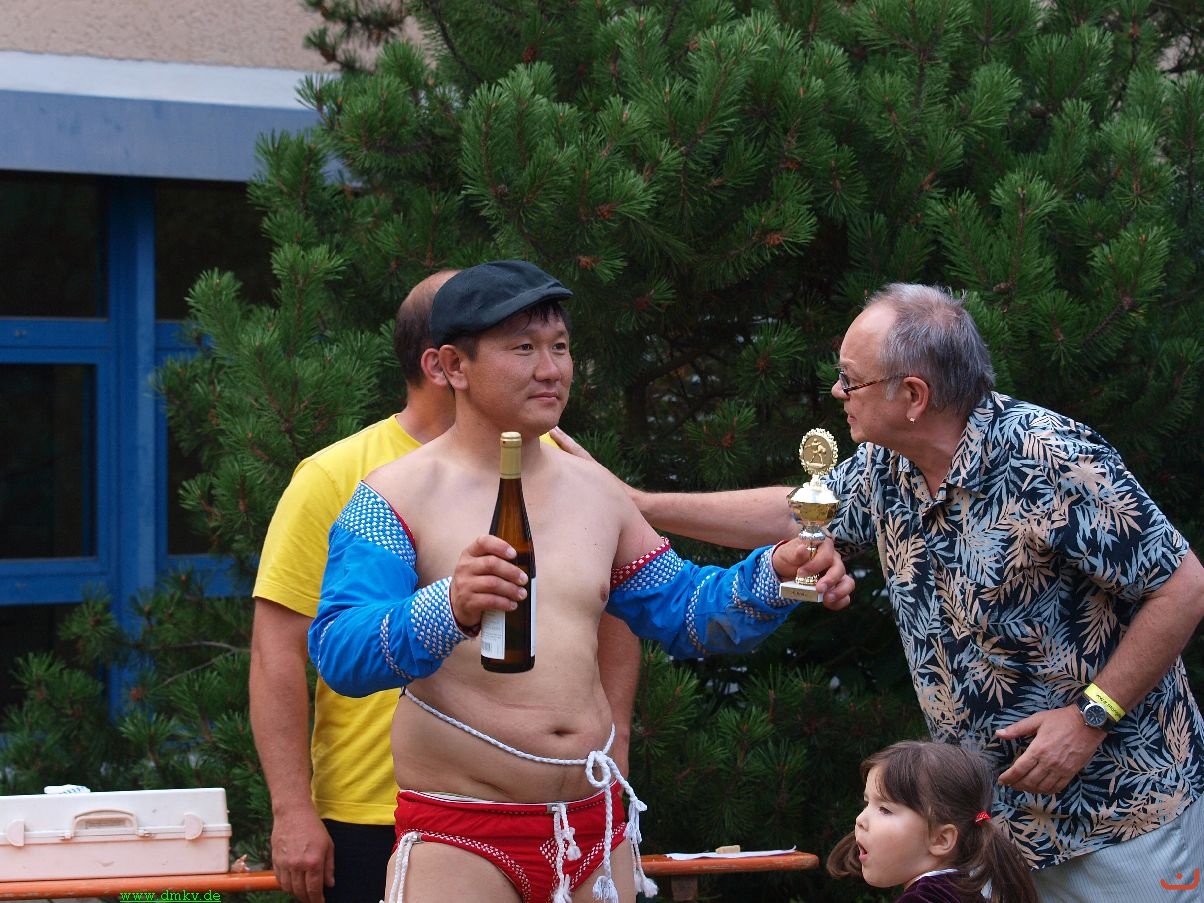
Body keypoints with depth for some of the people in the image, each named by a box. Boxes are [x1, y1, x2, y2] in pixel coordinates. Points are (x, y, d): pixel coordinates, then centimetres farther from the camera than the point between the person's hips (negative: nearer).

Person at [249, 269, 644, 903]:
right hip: (370, 821, -3)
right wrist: (293, 811, -12)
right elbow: (279, 650, -6)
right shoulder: (333, 480, -4)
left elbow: (612, 609, 16)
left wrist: (611, 742, 4)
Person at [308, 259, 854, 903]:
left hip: (597, 831, 5)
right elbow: (339, 653, -19)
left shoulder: (594, 490, 11)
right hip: (460, 834, -5)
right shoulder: (399, 496, -7)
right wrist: (450, 611, -38)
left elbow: (684, 613, 19)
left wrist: (776, 576, -1)